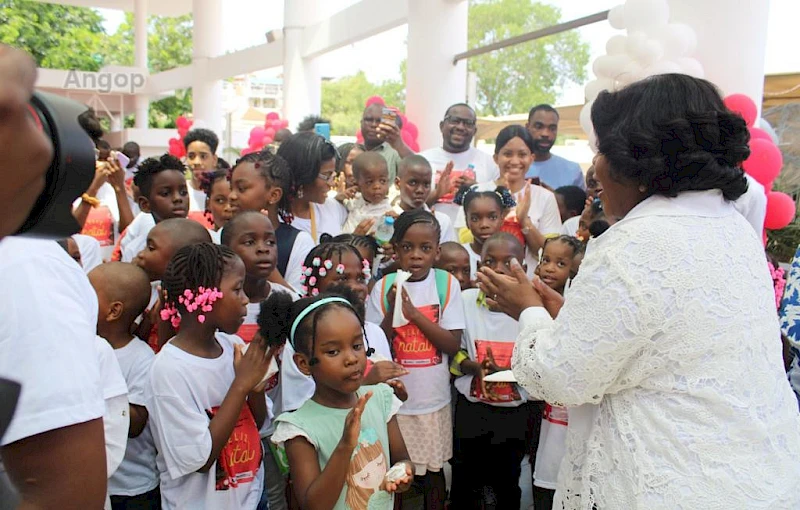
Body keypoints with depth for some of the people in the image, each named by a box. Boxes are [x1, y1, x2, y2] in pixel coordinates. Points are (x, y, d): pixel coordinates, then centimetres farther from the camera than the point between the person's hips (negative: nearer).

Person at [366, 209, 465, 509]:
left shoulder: (447, 284, -7)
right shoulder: (383, 288, -7)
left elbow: (453, 344, -10)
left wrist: (414, 313, -20)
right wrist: (392, 312, -20)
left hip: (434, 399, 0)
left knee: (433, 473, 17)